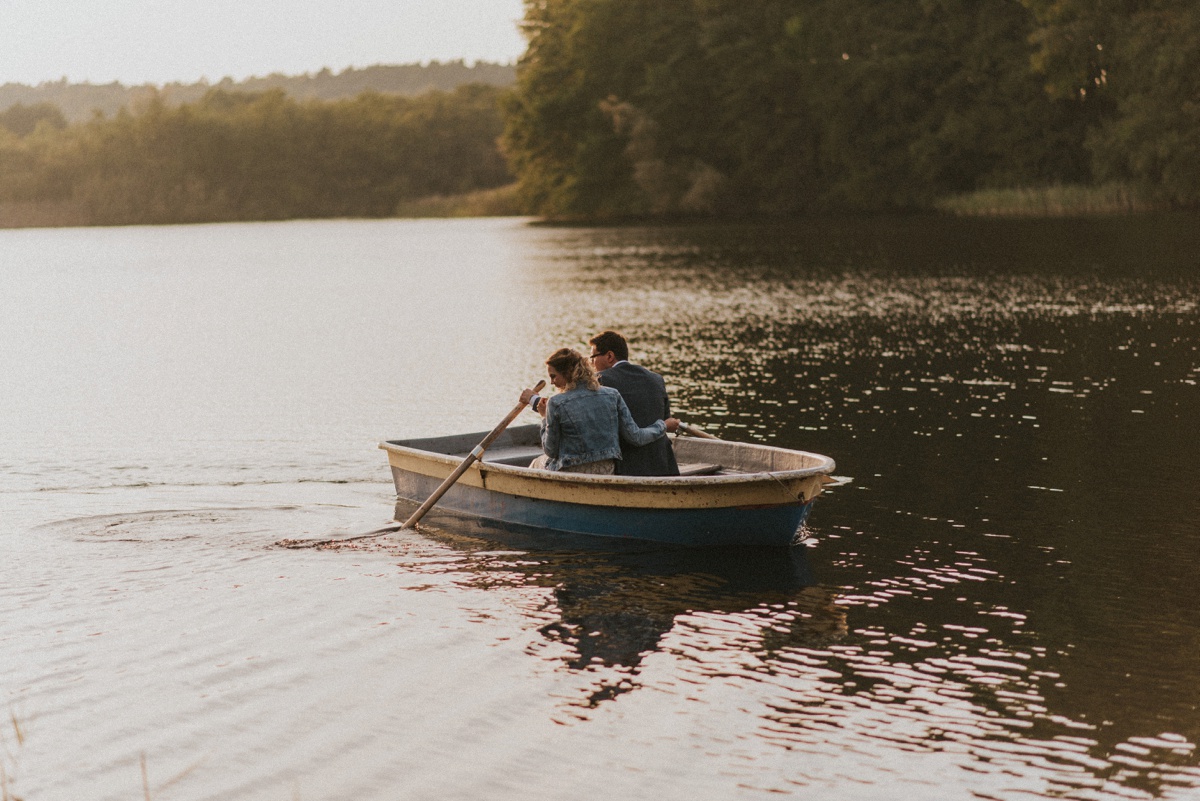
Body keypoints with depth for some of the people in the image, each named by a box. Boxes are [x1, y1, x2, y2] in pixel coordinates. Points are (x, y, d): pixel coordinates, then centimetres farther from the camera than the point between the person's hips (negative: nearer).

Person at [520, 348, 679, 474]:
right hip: (606, 472, 5)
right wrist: (663, 426, 13)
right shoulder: (612, 395, -7)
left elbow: (551, 450, -8)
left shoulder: (555, 404, -18)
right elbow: (634, 436, -4)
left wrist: (545, 418, 5)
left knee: (537, 464, 31)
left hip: (570, 474, -5)